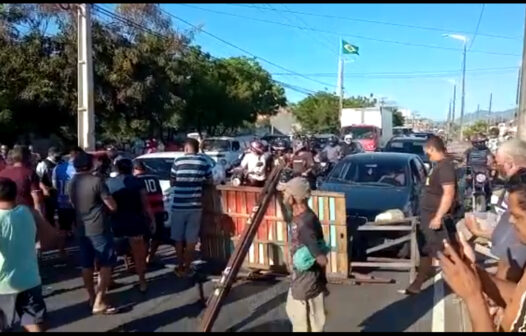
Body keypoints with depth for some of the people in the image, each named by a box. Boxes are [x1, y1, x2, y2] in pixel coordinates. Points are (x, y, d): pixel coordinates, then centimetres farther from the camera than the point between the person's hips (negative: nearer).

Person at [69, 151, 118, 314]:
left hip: (81, 229, 7)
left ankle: (92, 297, 25)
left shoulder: (72, 182, 6)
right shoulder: (96, 181, -15)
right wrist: (104, 199, 8)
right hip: (98, 228, -7)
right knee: (106, 264, 0)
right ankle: (99, 303, -4)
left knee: (86, 265, 15)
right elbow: (112, 206, -12)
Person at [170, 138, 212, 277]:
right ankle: (187, 268, 12)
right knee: (191, 239, 8)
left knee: (179, 238, 14)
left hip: (178, 206, 0)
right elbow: (209, 181, 10)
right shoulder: (203, 161, -1)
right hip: (195, 206, 0)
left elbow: (172, 182, 7)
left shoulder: (178, 161, -2)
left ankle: (180, 267, 20)